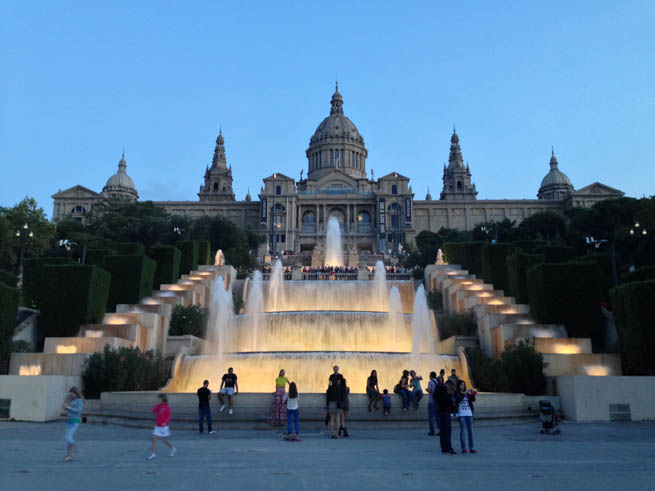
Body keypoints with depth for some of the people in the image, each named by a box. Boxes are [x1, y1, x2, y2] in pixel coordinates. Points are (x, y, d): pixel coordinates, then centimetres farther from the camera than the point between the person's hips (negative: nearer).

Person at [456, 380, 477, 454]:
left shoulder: (467, 393, 12)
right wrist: (463, 393, -23)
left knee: (470, 431, 4)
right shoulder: (456, 394, 0)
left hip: (469, 414, 4)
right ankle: (463, 448, 2)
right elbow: (457, 400, -18)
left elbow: (473, 400, 0)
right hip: (461, 414, -4)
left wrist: (472, 395, -19)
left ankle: (471, 448, 9)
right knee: (462, 431, -3)